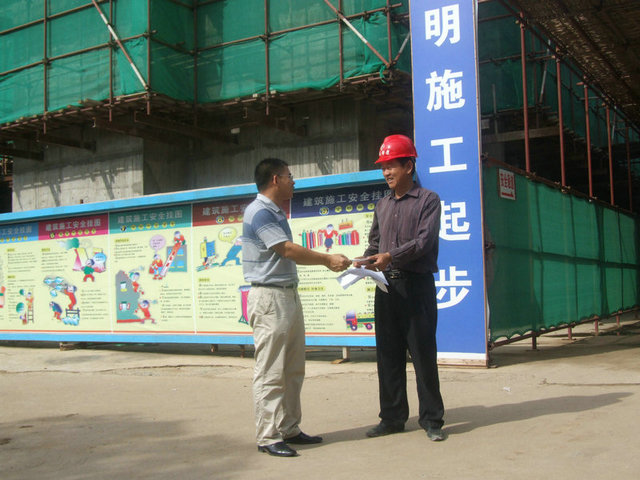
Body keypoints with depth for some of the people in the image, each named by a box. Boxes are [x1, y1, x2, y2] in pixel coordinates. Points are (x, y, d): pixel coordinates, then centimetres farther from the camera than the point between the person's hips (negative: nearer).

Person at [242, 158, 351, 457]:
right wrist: (328, 259, -8)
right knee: (270, 372, -5)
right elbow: (288, 250, -16)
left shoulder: (277, 213, 19)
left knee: (293, 369, 12)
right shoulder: (259, 212, -12)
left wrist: (327, 261, 11)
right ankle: (268, 437, 1)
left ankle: (289, 429, 21)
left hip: (289, 295, 10)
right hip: (269, 298, -10)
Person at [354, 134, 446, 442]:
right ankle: (392, 417, 17)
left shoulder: (427, 200, 1)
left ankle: (431, 419, 9)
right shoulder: (382, 206, 18)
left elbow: (424, 240, -11)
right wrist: (363, 262, -1)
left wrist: (391, 256, -22)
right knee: (388, 355, 7)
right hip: (387, 286, 5)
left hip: (416, 285, -5)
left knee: (423, 354, -1)